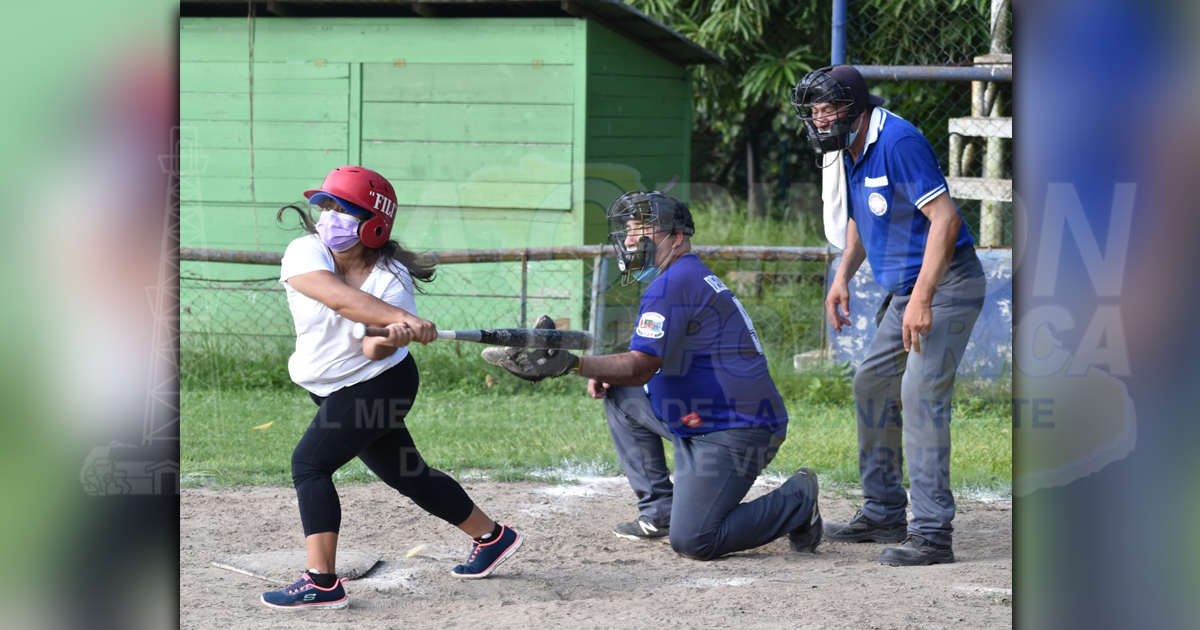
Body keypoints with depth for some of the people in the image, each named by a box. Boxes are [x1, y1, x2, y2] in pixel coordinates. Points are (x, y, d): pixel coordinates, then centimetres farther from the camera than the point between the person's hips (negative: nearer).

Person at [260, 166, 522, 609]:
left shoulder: (392, 279, -19)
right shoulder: (306, 253, -14)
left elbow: (373, 349, -29)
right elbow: (338, 298, -34)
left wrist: (392, 339, -54)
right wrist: (404, 320, -47)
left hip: (378, 385, -6)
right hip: (334, 390, 6)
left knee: (309, 463, -20)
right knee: (407, 477, 17)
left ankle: (321, 584, -24)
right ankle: (491, 537, 36)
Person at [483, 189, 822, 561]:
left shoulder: (674, 283, -15)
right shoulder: (693, 279, 18)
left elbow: (640, 368, -22)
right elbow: (653, 363, 24)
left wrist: (566, 364, -29)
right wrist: (606, 373, 5)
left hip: (735, 433, -11)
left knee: (692, 542, -17)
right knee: (620, 395, 15)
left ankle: (796, 500, 2)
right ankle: (660, 512, 13)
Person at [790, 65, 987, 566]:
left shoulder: (897, 142, -21)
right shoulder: (850, 149, 8)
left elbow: (945, 218, -27)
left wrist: (922, 299, -32)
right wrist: (843, 275, 9)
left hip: (946, 283, -10)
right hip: (907, 287, 10)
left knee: (920, 392, -21)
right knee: (873, 386, 15)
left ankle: (931, 533, -23)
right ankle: (884, 514, 27)